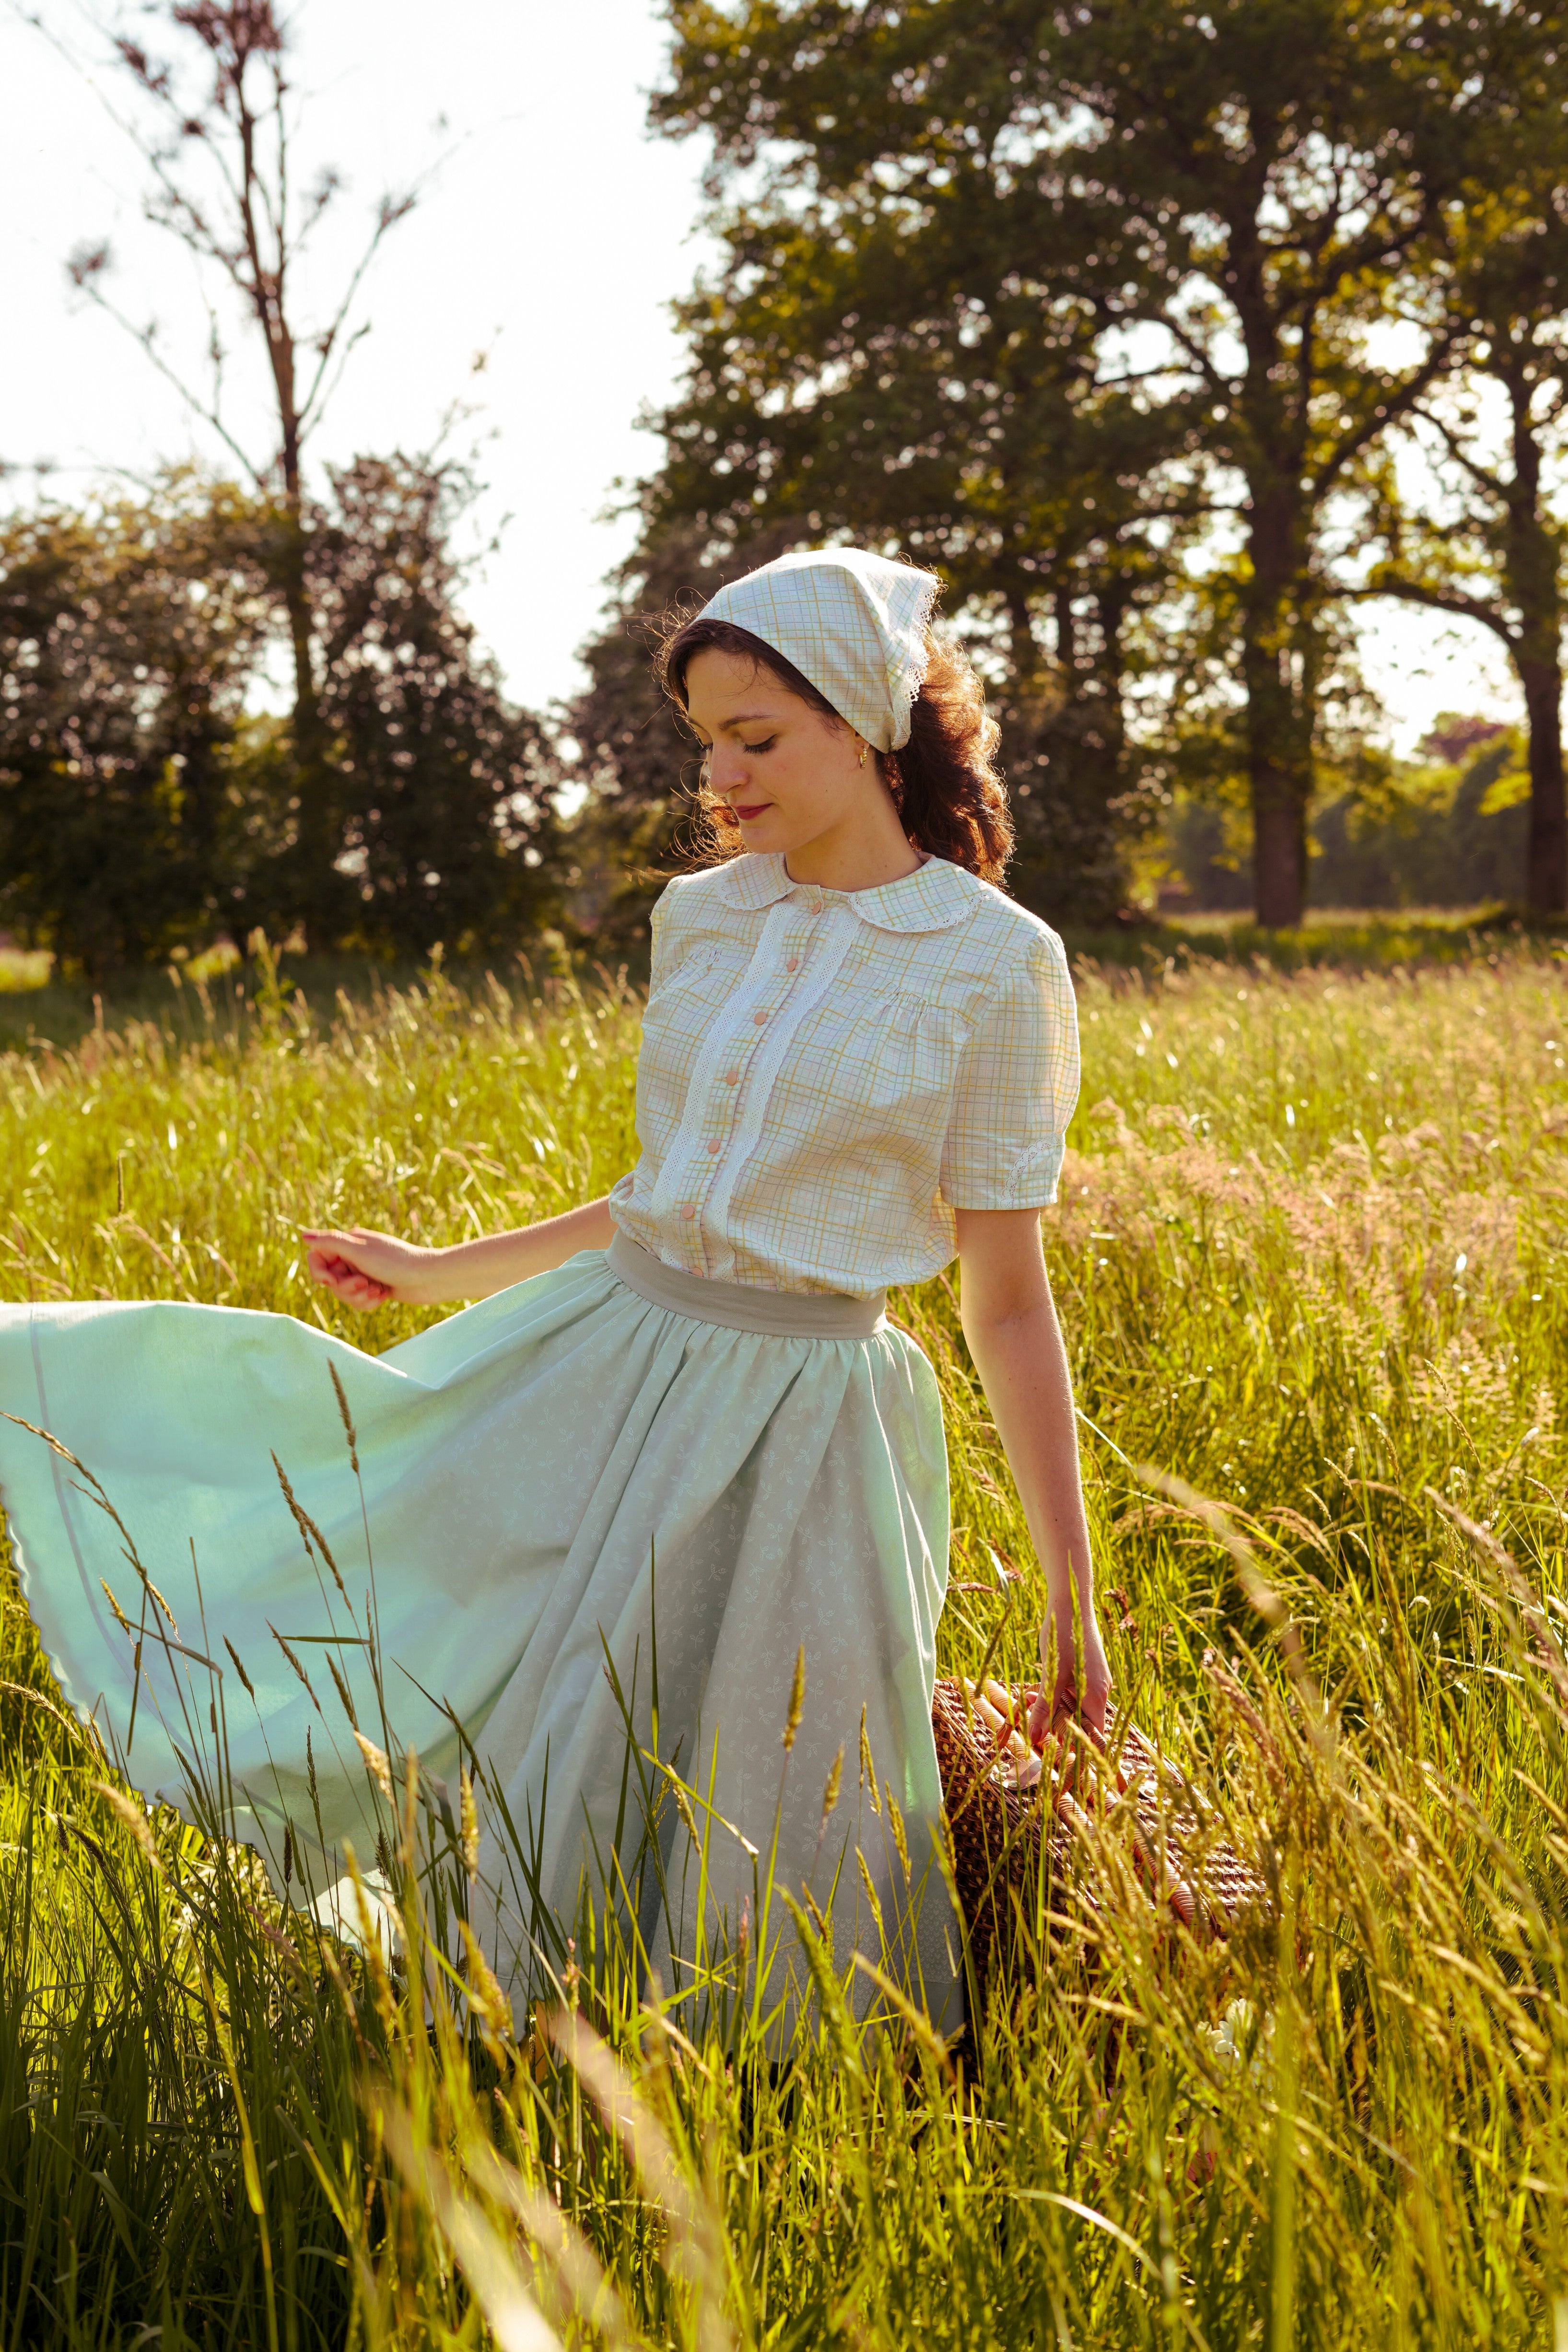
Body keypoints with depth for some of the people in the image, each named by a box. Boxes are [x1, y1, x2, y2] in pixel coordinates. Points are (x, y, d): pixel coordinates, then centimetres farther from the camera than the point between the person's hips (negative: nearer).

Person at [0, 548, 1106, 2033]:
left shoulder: (993, 965, -10)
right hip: (601, 1359, 4)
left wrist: (1072, 1597, -8)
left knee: (780, 1881, 5)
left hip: (794, 1434, -4)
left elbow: (1010, 1299, -7)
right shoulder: (697, 917, 5)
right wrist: (441, 1272, 20)